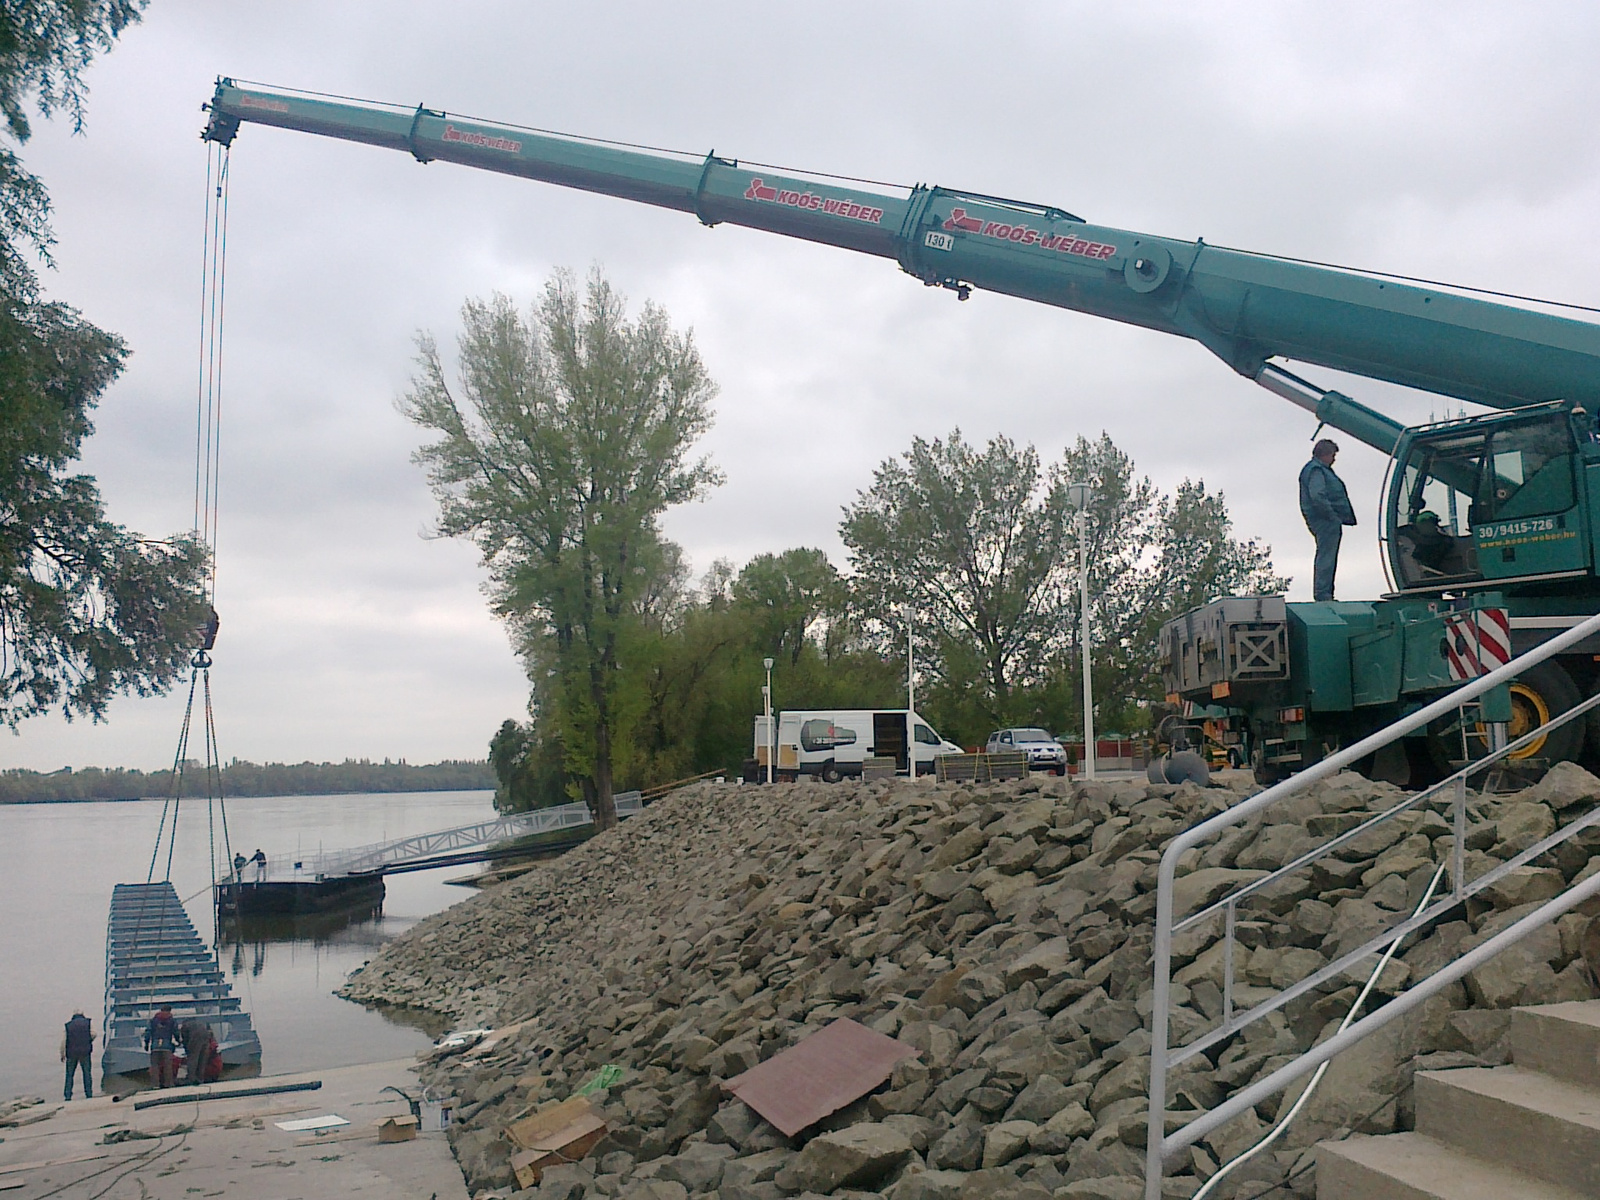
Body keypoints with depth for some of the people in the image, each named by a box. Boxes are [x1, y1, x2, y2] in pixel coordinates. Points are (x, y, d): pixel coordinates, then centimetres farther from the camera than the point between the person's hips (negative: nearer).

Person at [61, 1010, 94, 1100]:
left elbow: (63, 1041, 1)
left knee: (69, 1075, 7)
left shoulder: (68, 1025, 5)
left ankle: (67, 1096, 3)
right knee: (87, 1073, 7)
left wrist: (62, 1055, 7)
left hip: (71, 1053, 0)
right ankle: (89, 1094, 5)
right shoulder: (87, 1023, 4)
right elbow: (93, 1034, -8)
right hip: (85, 1052, 0)